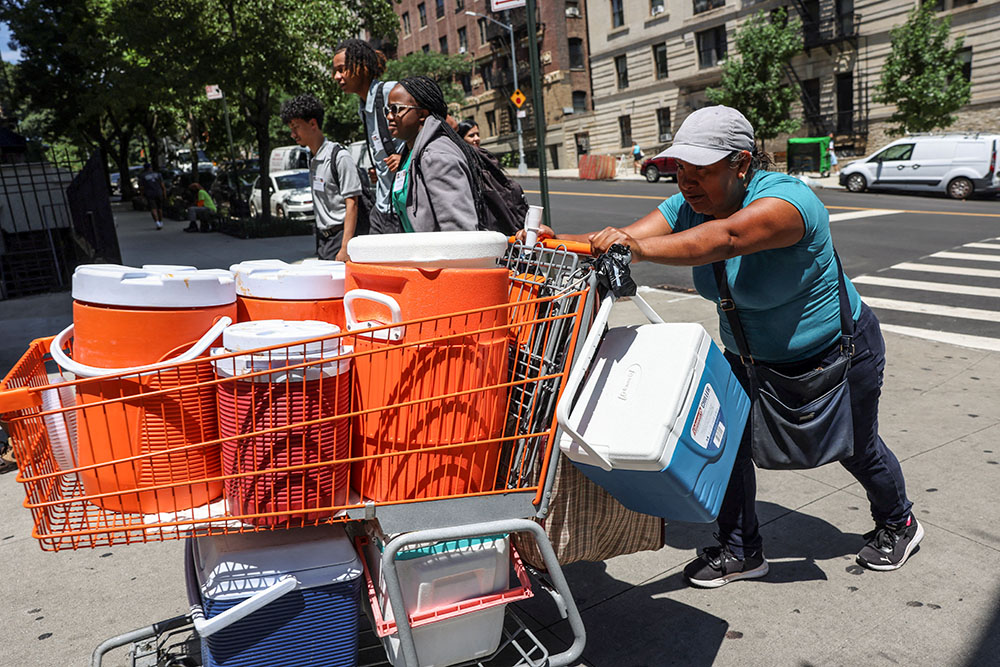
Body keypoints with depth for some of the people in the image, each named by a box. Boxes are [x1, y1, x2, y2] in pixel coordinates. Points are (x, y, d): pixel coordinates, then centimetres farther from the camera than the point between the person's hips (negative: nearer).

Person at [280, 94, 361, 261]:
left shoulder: (340, 157, -11)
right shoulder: (313, 161, 15)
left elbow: (352, 204, -16)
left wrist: (345, 248, -22)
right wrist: (320, 246, 18)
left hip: (341, 235, -8)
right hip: (323, 238, 8)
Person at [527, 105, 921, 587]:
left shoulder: (786, 198, -34)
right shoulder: (688, 208, -15)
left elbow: (725, 237, -54)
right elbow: (625, 238, -30)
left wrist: (641, 248, -68)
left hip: (837, 350, -5)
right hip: (749, 357, 5)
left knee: (857, 450, 15)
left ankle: (898, 524, 46)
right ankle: (741, 551, 13)